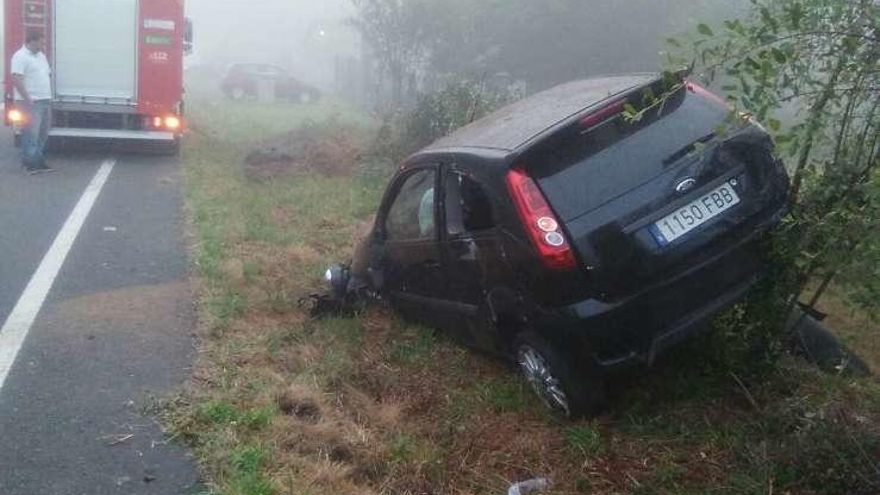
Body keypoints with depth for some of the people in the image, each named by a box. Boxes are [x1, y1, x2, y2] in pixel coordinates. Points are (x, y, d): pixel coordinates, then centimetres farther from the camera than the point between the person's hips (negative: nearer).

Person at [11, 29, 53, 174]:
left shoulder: (41, 55, 16)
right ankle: (29, 162, -2)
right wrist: (28, 99, -22)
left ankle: (39, 160, 20)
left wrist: (48, 96, 16)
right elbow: (17, 80, -19)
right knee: (31, 133, -8)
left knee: (43, 133, 12)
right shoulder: (20, 57, -11)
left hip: (45, 101, 9)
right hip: (31, 103, -9)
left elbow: (48, 75, 24)